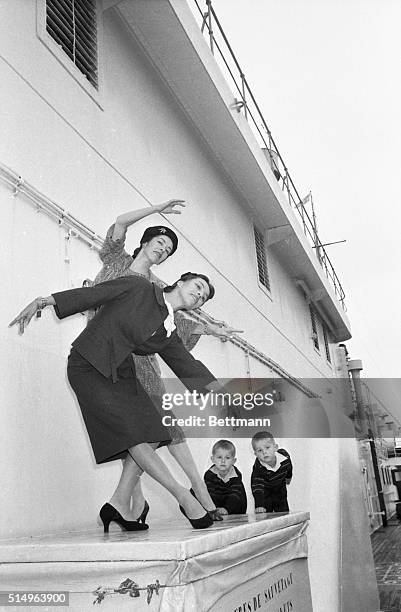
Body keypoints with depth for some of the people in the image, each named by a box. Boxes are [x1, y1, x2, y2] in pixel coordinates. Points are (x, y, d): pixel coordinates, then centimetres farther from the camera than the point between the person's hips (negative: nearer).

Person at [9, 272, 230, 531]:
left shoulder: (169, 334, 11)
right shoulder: (137, 287, -5)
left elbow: (187, 365, 8)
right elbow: (90, 294, -7)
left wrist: (218, 389, -6)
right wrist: (42, 302, -15)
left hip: (121, 374, 8)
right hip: (89, 367, -8)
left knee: (151, 435, -4)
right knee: (133, 433, -14)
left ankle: (118, 507, 4)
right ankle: (183, 496, -9)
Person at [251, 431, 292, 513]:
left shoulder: (284, 456, -27)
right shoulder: (258, 467, -37)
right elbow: (257, 487, -44)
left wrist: (288, 477, 19)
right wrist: (259, 506, -59)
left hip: (280, 490, 3)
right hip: (264, 492, -3)